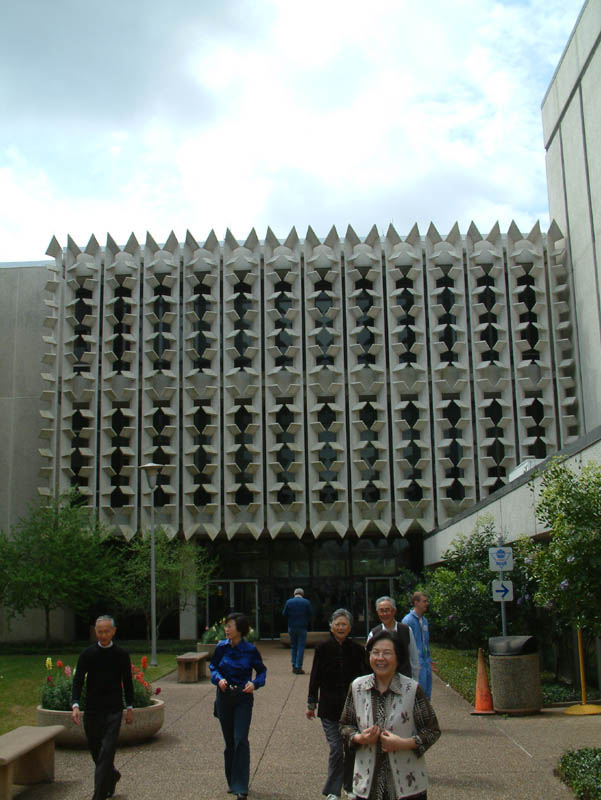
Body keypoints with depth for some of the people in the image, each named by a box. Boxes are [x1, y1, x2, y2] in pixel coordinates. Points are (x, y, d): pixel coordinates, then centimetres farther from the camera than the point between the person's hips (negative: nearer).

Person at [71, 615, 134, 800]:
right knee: (95, 751, 13)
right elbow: (78, 680, -4)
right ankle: (112, 775, 41)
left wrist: (129, 708, 7)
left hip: (113, 710, -2)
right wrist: (75, 705, -18)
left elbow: (127, 682, 8)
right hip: (92, 710, 2)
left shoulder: (121, 654, 0)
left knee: (106, 752, -10)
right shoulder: (87, 654, -1)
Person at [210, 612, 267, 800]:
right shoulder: (221, 647, -3)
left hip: (243, 699, -3)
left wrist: (254, 683, -15)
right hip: (224, 698, 3)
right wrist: (219, 679, -10)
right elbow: (213, 667, 10)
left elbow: (262, 670, 3)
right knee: (229, 741, 11)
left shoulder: (250, 650, -9)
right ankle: (232, 781, 28)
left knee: (241, 740, -10)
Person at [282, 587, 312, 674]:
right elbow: (311, 614, -2)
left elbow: (284, 614, 0)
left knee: (293, 646, 15)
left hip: (291, 627, 2)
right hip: (302, 627, -2)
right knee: (301, 647, 2)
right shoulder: (306, 602, -4)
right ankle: (298, 667, -1)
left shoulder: (288, 602, 0)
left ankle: (294, 666, 14)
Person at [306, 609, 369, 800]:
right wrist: (311, 704, 4)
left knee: (352, 748, 9)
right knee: (336, 748, -6)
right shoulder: (323, 648, -3)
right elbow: (315, 677, 2)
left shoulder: (357, 649, -1)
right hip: (329, 708, -1)